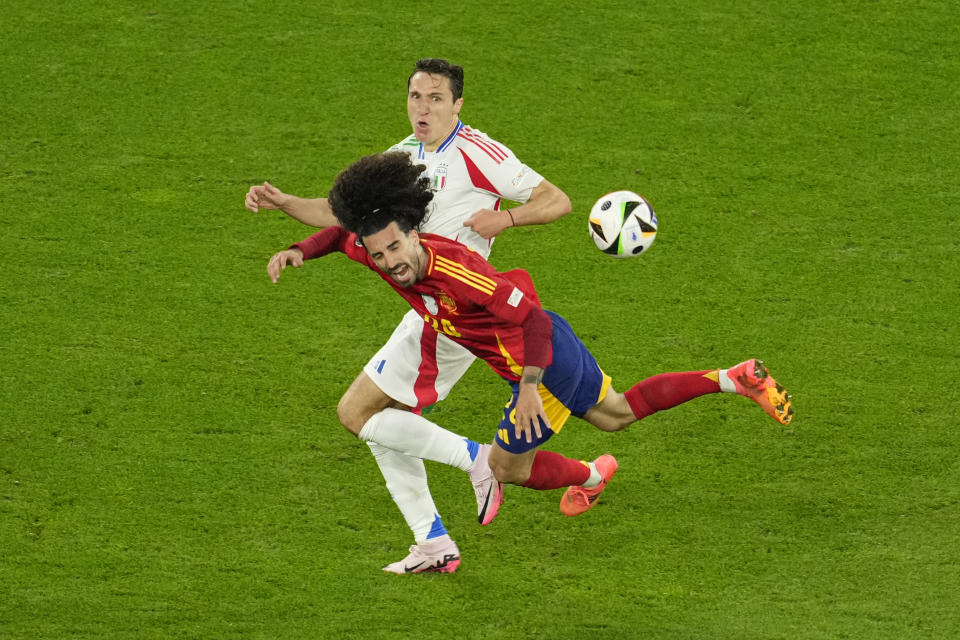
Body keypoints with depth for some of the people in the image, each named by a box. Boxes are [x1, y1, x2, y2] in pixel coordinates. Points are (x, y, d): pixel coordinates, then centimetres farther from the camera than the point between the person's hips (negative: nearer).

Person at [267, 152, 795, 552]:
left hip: (546, 361, -8)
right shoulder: (381, 251, -14)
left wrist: (530, 388, -38)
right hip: (554, 352, 8)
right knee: (615, 414, 27)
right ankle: (734, 379, 31)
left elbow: (534, 319, -33)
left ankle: (591, 477, 38)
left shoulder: (456, 271, -36)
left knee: (507, 467, 10)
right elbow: (343, 234, 9)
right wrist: (298, 252, -8)